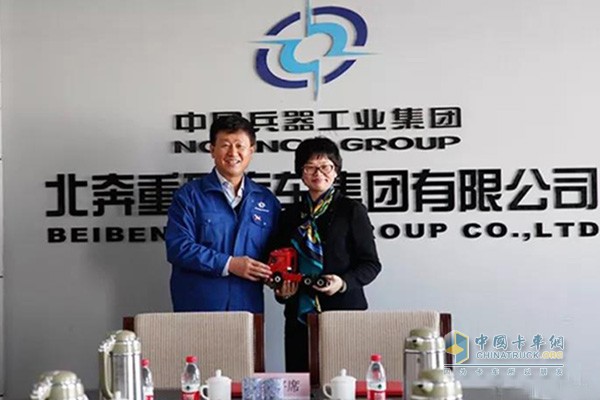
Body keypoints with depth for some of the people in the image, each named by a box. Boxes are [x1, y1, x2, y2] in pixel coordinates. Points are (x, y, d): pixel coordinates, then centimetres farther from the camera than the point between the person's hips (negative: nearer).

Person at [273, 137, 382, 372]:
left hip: (344, 310, -3)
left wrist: (344, 282, -15)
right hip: (299, 315, 3)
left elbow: (371, 264, 2)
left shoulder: (352, 211, 4)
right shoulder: (290, 215, 16)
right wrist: (281, 291, 3)